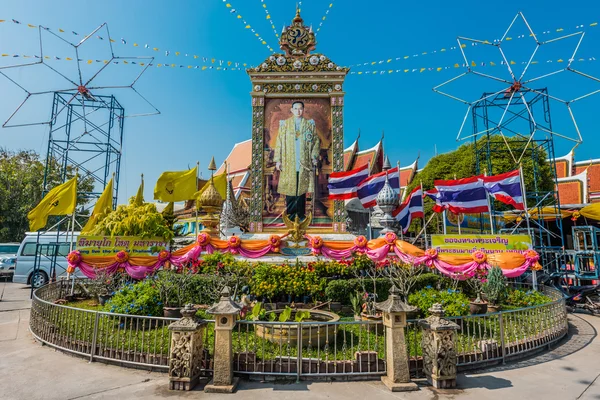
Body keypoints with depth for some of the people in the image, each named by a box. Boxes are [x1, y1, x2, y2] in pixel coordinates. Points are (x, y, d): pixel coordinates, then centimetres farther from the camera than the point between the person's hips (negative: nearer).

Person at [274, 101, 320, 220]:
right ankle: (291, 214, 9)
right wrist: (278, 160, -3)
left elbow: (316, 141, 8)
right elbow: (279, 142, 4)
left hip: (304, 163, 1)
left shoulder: (310, 124, 9)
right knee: (289, 188, -1)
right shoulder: (284, 124, 7)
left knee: (302, 188, 3)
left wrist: (314, 156, -3)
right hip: (288, 163, 0)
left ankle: (301, 214, 13)